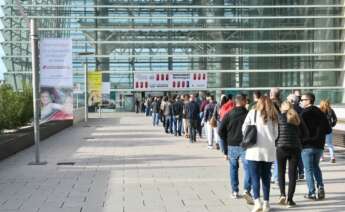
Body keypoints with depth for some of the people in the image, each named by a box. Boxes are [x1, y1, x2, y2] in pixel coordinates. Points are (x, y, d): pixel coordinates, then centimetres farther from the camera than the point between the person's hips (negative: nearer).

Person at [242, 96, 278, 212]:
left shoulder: (253, 112, 3)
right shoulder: (274, 116, 9)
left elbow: (244, 129, 2)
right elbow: (276, 134, 10)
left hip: (254, 149, -3)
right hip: (269, 151, 3)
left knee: (255, 177, -1)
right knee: (266, 177, 13)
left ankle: (257, 201, -15)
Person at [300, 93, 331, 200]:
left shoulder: (305, 113, -11)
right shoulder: (320, 113, 9)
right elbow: (328, 130, 8)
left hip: (307, 145, -6)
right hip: (319, 145, 6)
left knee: (309, 169, 2)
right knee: (316, 167, 21)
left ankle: (311, 193, 1)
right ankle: (320, 187, 7)